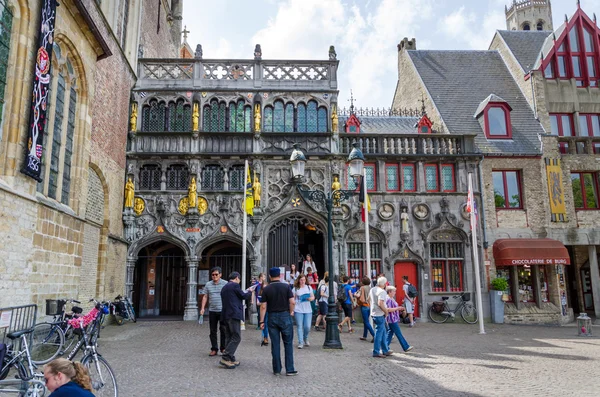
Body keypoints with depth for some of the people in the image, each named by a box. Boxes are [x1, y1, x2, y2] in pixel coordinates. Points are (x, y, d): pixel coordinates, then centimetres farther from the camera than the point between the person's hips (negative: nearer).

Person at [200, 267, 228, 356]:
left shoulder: (225, 284, -1)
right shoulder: (208, 285, 8)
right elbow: (205, 297, 10)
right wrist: (202, 308, 2)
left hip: (223, 311, -3)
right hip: (212, 311, 3)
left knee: (223, 330, -3)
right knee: (213, 331, 8)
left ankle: (223, 348, 10)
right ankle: (214, 349, 16)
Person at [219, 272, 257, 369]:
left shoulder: (224, 288, 19)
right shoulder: (235, 285, -6)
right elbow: (244, 296, -2)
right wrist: (250, 291, 17)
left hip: (225, 315, 9)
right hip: (234, 314, -9)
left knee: (229, 337, 11)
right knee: (236, 337, -6)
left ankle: (231, 359, 15)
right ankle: (225, 358, -11)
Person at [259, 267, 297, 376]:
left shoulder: (266, 289, -1)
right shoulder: (286, 287, -4)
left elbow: (263, 306, -3)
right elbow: (292, 302, -11)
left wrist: (262, 321, 2)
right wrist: (291, 312, 5)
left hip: (272, 317, 1)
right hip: (285, 316, -1)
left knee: (275, 344, 7)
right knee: (288, 343, 6)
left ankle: (277, 369, 13)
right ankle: (289, 369, 6)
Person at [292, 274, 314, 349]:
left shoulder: (309, 288, 10)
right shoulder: (295, 289, 1)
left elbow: (313, 297, 16)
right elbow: (292, 300, 2)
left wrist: (311, 298, -8)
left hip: (308, 310, 2)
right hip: (298, 310, -2)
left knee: (307, 327, 0)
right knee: (300, 326, -3)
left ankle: (305, 339, 28)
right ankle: (300, 342, 5)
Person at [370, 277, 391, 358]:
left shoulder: (372, 289, 8)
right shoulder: (382, 291, -19)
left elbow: (369, 298, 23)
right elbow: (380, 303, -29)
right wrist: (386, 311, -16)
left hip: (373, 313, 9)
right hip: (380, 315, -9)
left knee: (383, 332, 18)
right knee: (379, 333, -1)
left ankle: (385, 350, 26)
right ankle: (376, 352, 5)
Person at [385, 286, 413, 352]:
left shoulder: (391, 299, 15)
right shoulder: (388, 299, -19)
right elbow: (388, 309, -25)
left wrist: (399, 308, 14)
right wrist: (397, 308, -20)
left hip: (393, 319, 10)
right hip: (392, 319, -10)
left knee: (390, 332, 11)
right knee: (399, 334, -1)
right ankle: (406, 347, 7)